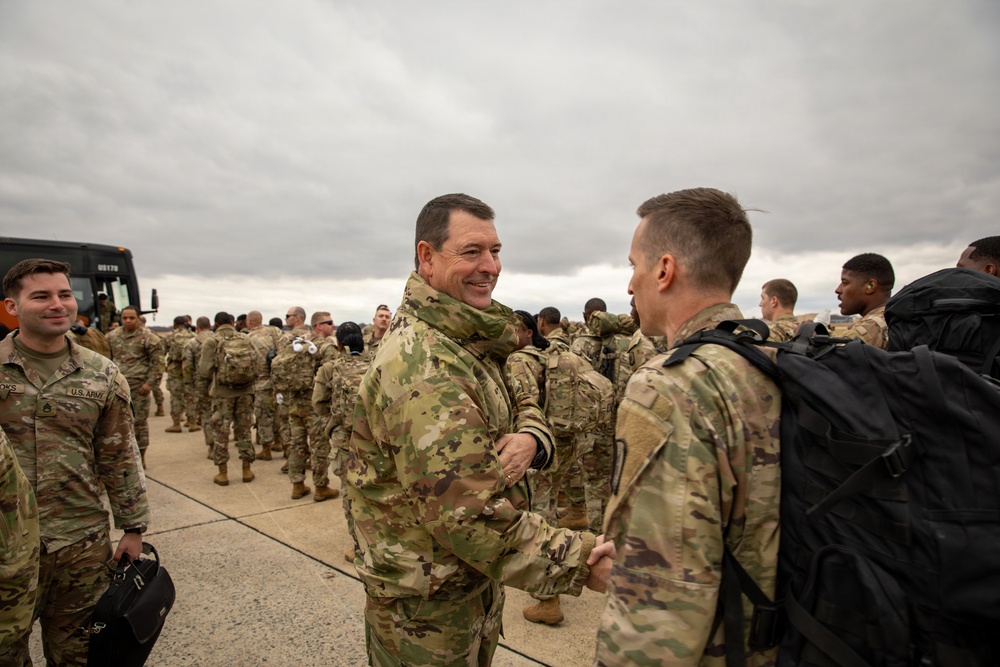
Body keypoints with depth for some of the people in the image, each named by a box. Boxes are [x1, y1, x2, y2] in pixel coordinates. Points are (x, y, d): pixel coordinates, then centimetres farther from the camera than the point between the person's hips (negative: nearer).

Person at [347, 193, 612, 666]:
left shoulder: (472, 341, 4)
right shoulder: (424, 366, -29)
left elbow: (524, 404, 3)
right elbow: (471, 513, -33)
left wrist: (530, 440, -20)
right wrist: (580, 561, -28)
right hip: (426, 602, -8)